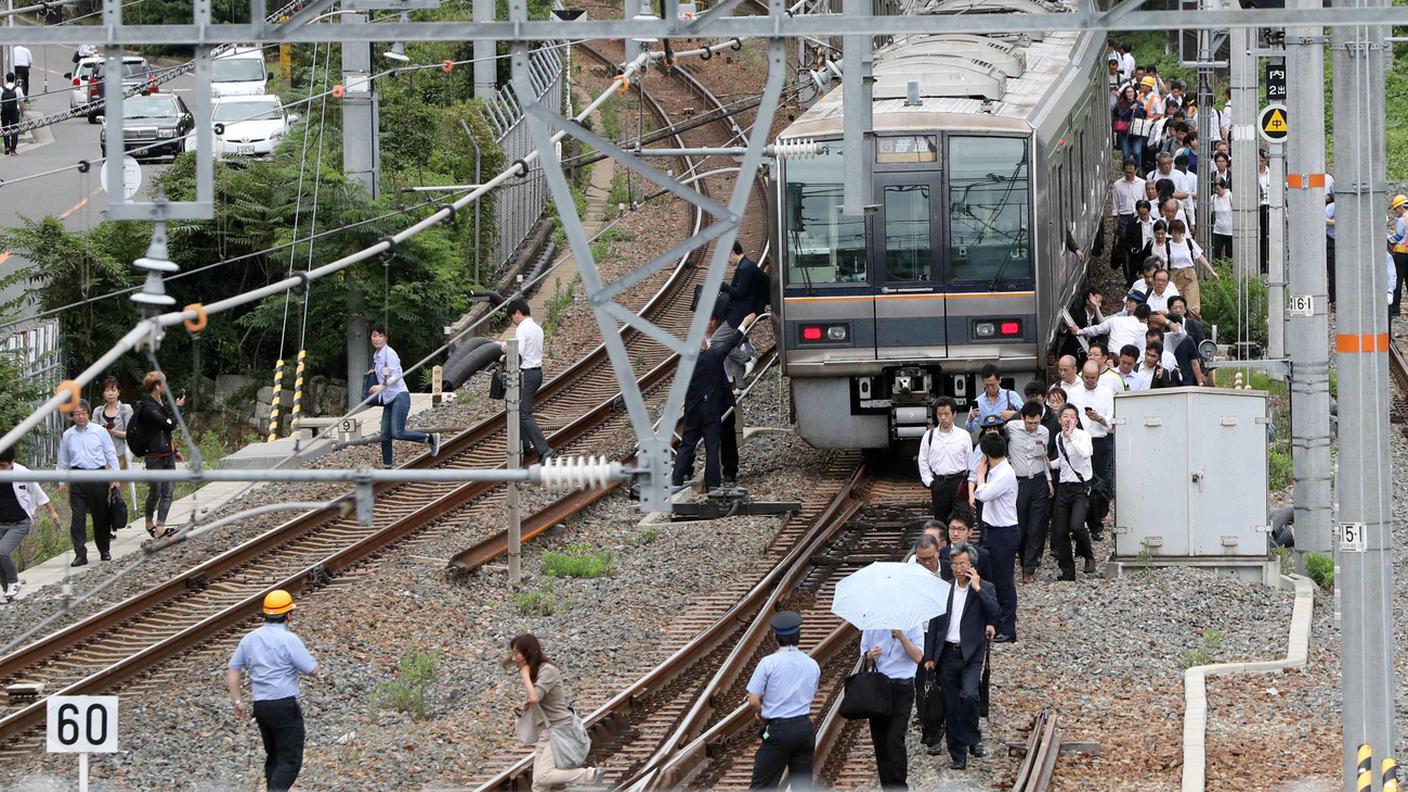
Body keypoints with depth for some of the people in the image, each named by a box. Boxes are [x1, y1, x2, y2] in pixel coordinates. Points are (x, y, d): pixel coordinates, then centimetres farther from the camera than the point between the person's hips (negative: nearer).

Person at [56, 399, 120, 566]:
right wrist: (61, 482, 10)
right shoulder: (67, 436, 8)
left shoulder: (100, 432, 3)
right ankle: (80, 555, -7)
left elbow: (111, 455, 6)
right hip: (78, 480, 1)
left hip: (98, 477, -1)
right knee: (78, 518, -7)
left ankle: (104, 551, 20)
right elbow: (63, 461, 14)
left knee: (101, 516, 7)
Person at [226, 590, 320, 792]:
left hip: (260, 706, 7)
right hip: (285, 706, -7)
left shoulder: (249, 639, 8)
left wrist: (237, 701, 16)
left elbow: (232, 671, 12)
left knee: (273, 758, 20)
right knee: (290, 760, -5)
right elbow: (313, 671, -11)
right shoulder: (288, 640, -12)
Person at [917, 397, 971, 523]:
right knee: (940, 520, 5)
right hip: (938, 483, 1)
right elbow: (923, 462, 9)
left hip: (959, 481, -1)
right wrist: (930, 482, 2)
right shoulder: (929, 436, 5)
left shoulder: (964, 436, 2)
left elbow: (971, 462, 6)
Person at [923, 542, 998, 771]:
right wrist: (929, 656, 7)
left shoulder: (985, 589, 0)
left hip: (971, 654, -3)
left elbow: (994, 613, -17)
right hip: (947, 654, 3)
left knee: (969, 695, -24)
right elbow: (934, 623, 11)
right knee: (951, 707, 5)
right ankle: (958, 755, 14)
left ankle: (973, 739, -3)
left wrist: (977, 588, -18)